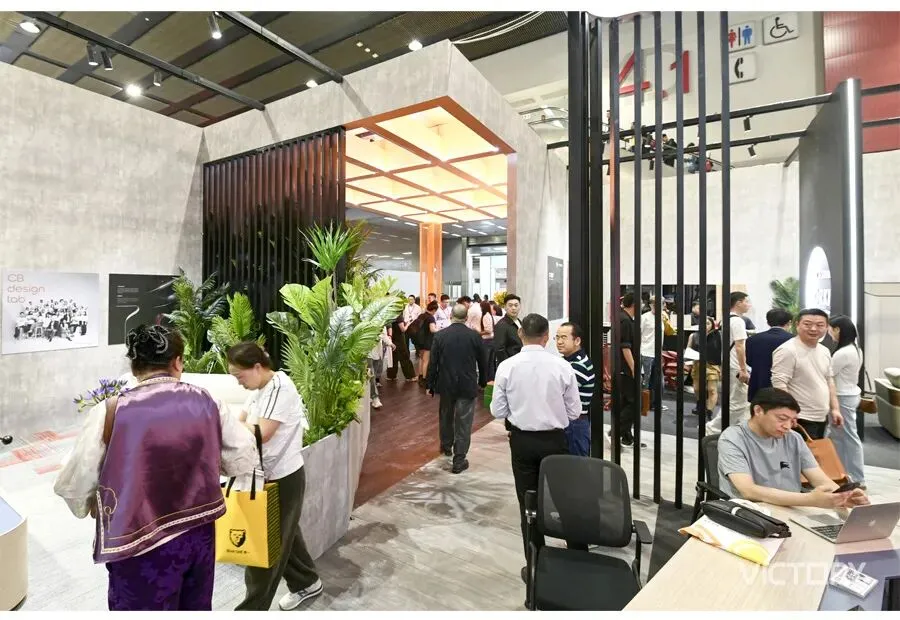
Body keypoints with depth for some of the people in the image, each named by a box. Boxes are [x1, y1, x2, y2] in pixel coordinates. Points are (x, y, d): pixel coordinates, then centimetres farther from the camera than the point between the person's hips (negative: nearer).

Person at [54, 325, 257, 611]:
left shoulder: (110, 412, -16)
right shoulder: (206, 401, -9)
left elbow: (73, 484, -7)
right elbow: (245, 458, -3)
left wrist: (93, 507, 15)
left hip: (141, 544, -2)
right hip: (200, 533, 3)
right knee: (196, 607, 26)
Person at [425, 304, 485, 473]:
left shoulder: (440, 335, -8)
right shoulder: (475, 336, -8)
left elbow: (432, 363, -6)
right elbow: (482, 362, 2)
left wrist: (430, 384, 4)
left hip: (446, 384, 2)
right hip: (467, 385, -2)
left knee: (446, 416, 23)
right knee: (463, 422, 5)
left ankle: (446, 447, 42)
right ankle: (459, 460, 8)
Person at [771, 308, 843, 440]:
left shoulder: (825, 351, 10)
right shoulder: (787, 351, -19)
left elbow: (829, 381, 20)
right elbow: (779, 385, -23)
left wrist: (835, 409, 14)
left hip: (822, 418, 9)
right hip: (800, 420, -9)